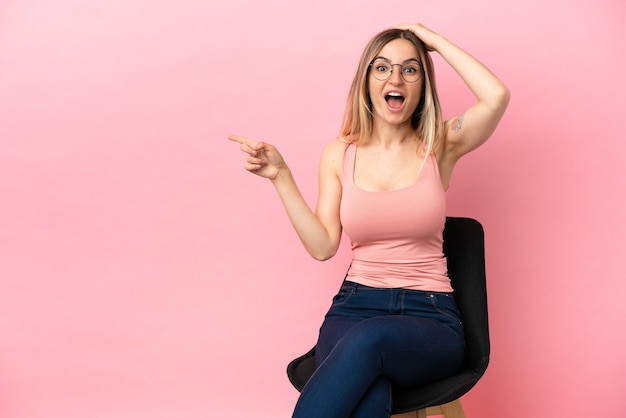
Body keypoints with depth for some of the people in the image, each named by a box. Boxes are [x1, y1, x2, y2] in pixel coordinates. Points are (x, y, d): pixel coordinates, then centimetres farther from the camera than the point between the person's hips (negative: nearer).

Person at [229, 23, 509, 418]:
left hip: (430, 316, 0)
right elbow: (323, 246, 2)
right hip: (355, 306, 1)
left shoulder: (440, 145, 3)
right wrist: (281, 176, -4)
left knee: (370, 338, -37)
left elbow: (497, 96, -16)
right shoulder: (340, 153, 8)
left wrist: (436, 41, -4)